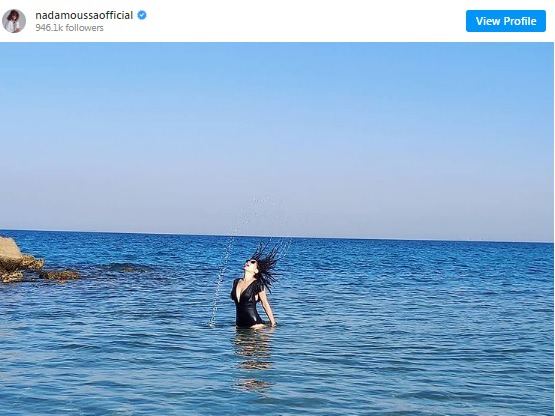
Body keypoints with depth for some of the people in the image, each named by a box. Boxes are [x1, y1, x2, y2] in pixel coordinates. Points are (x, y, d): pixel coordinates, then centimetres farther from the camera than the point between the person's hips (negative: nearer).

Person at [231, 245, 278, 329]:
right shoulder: (236, 282, 9)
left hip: (255, 324, -6)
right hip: (239, 324, 6)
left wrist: (273, 324, 0)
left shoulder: (257, 284, -7)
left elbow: (265, 304, -2)